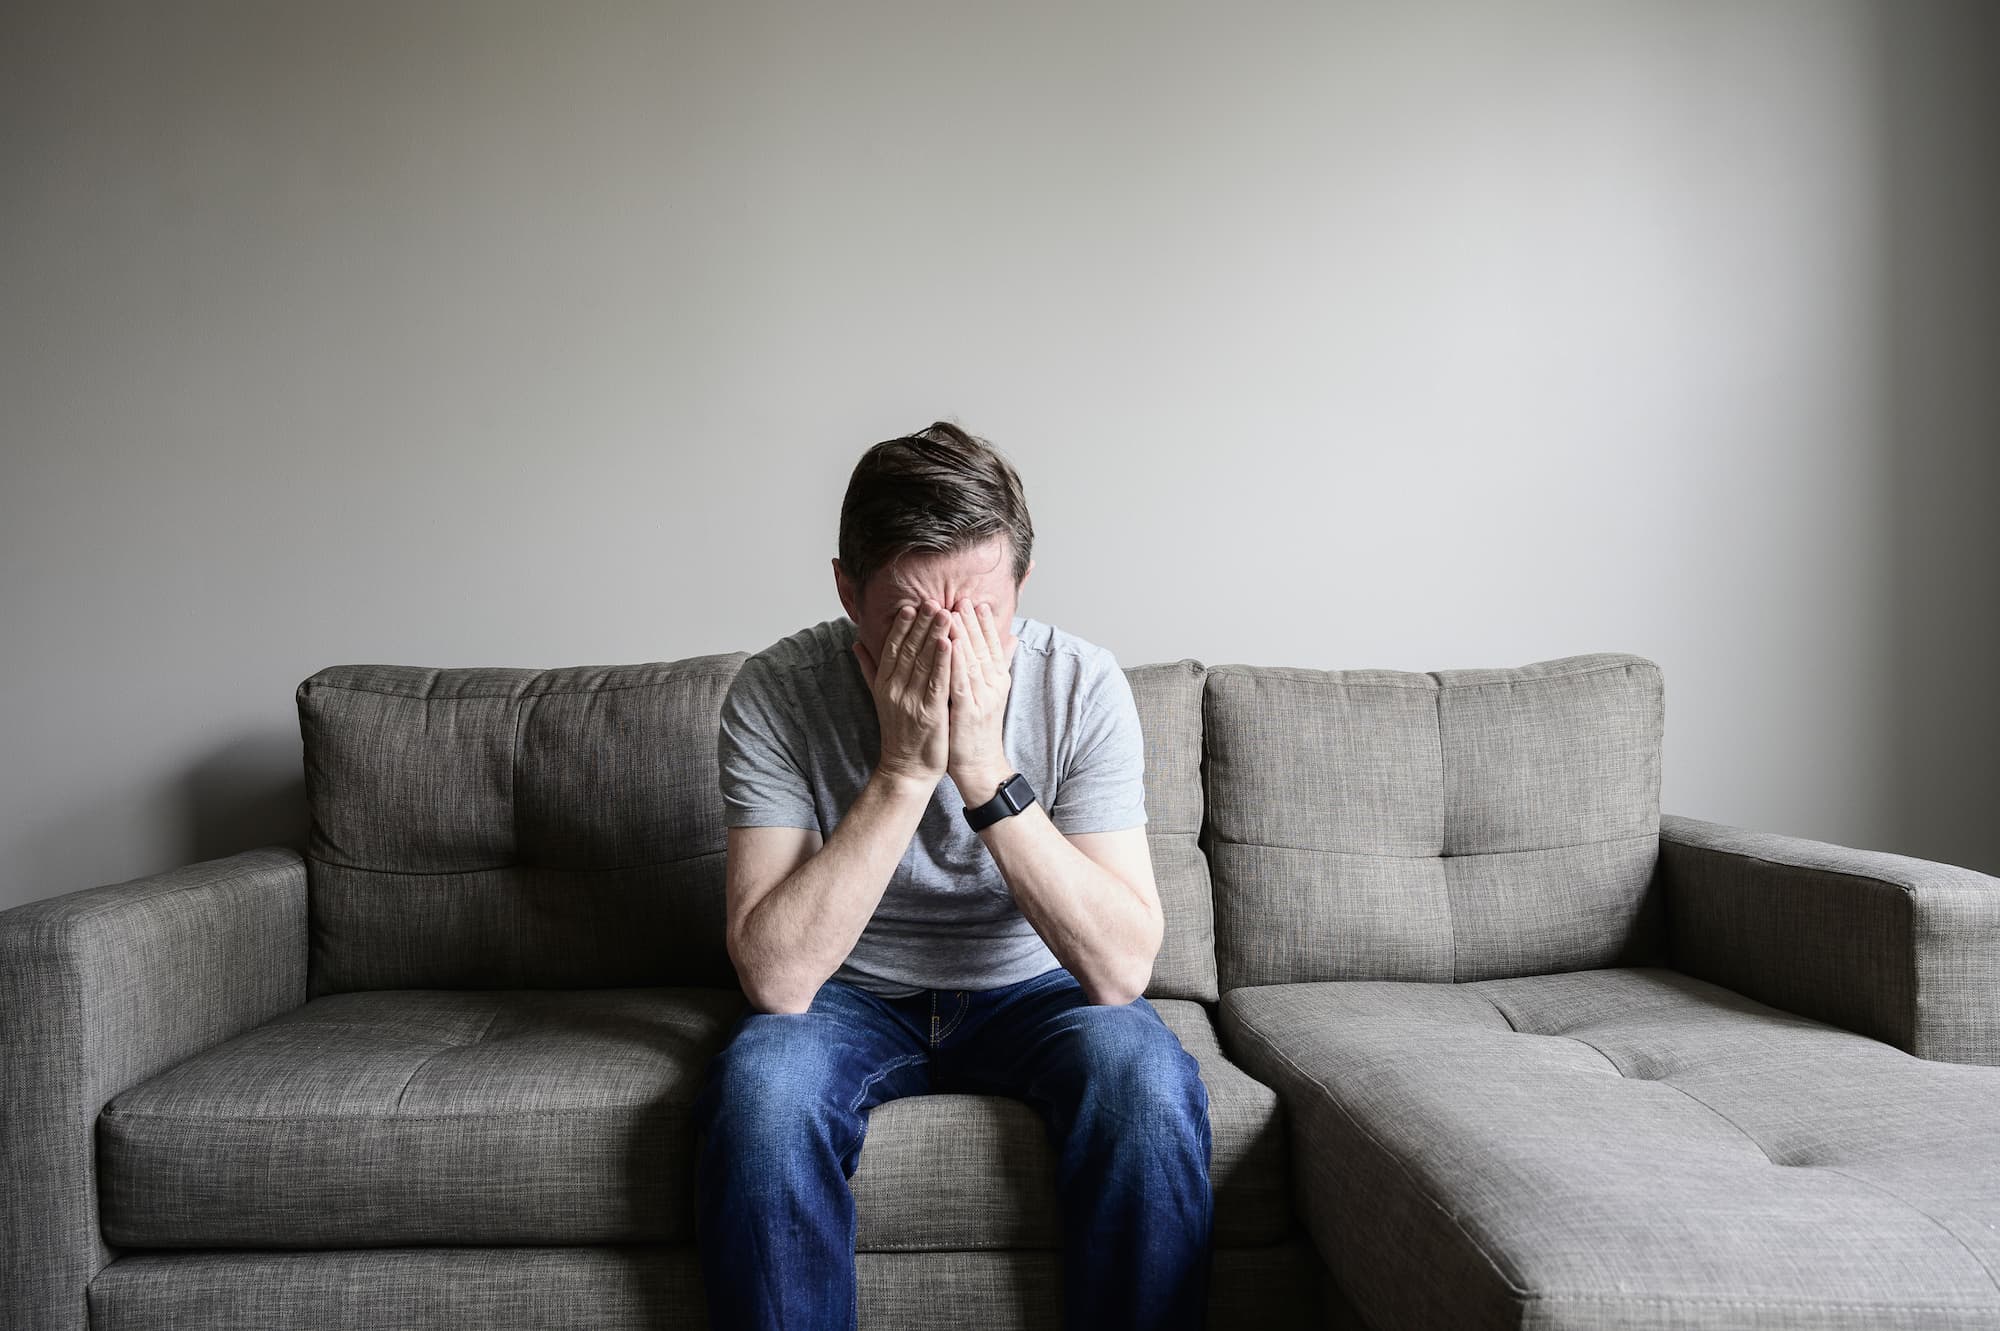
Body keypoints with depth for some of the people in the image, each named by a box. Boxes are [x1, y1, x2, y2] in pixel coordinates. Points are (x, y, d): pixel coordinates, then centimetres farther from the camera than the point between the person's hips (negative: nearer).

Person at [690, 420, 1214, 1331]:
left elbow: (1121, 970, -25)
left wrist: (985, 770, -34)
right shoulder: (776, 693, -20)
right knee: (759, 1084, -31)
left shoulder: (1082, 685, -18)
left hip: (1028, 992, 0)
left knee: (1145, 1077, -30)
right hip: (853, 999, 0)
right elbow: (775, 979, -27)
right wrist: (904, 771, -34)